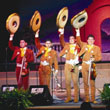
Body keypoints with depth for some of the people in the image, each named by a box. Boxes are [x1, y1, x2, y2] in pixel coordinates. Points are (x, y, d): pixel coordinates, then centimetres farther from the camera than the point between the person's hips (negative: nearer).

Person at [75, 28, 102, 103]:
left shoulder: (97, 48, 10)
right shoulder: (84, 45, 16)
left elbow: (99, 57, 5)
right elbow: (79, 41, 13)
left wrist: (94, 59, -14)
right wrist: (78, 33, 5)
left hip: (92, 66, -2)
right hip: (84, 65, 2)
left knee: (92, 83, -5)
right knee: (85, 82, 3)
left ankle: (93, 99, 0)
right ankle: (87, 98, 7)